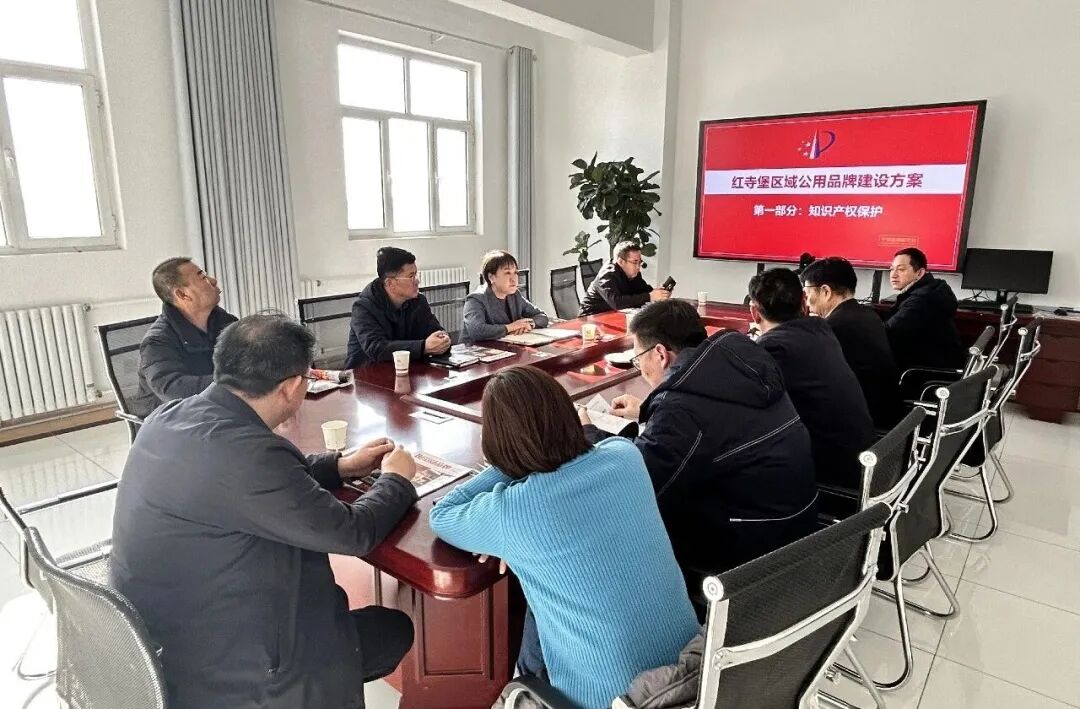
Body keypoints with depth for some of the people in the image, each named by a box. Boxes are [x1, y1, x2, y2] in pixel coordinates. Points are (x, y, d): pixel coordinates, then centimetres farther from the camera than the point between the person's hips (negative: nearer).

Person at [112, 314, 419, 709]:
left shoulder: (170, 417, -5)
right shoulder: (245, 451, -32)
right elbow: (352, 534, -20)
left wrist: (340, 466, 11)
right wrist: (395, 479, -3)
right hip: (214, 674, -8)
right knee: (394, 632, 7)